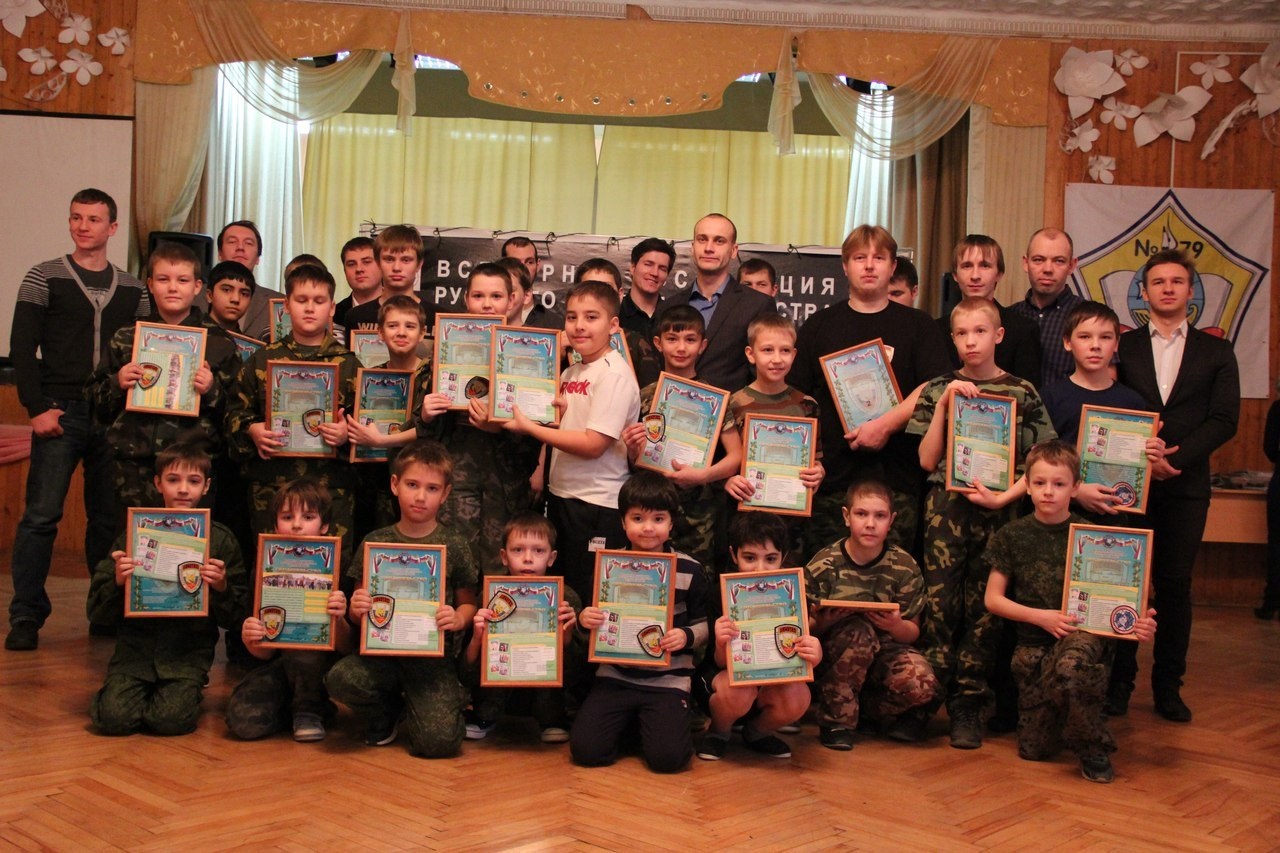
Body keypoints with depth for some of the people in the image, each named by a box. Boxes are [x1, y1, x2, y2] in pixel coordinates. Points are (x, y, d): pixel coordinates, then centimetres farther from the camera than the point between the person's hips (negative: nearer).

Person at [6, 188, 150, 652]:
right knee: (41, 515, -5)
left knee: (110, 517, 7)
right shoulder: (44, 277, 4)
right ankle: (25, 618, 3)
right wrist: (37, 408, -9)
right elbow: (22, 347, -1)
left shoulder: (132, 289, 12)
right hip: (60, 413, -3)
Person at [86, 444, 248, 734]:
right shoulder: (135, 533, 2)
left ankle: (191, 691, 12)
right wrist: (117, 583, -17)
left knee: (172, 718, -22)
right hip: (135, 647, 1)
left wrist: (221, 588, -16)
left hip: (188, 653, -1)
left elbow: (235, 619, 3)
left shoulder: (221, 541, 2)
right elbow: (96, 612, 3)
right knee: (114, 717, -19)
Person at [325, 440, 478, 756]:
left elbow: (468, 603, 7)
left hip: (434, 655, -2)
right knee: (340, 678, -30)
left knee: (439, 741, -23)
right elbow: (357, 615, 10)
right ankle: (386, 714, 5)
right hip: (382, 650, 2)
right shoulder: (376, 542, 5)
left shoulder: (454, 544, 1)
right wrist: (355, 610, -14)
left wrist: (459, 619, -16)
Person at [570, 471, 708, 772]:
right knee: (585, 750, -15)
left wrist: (686, 636, -18)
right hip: (615, 675, 2)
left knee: (668, 757, -21)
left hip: (668, 679, -2)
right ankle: (628, 722, 17)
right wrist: (584, 620, -11)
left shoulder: (689, 570, -2)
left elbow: (703, 625, 4)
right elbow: (595, 622, 12)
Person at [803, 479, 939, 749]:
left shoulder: (905, 567, -5)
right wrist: (822, 623, -28)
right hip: (832, 658, -2)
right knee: (858, 631, -35)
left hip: (884, 653, 2)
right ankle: (837, 718, -13)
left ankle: (867, 706, 6)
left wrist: (896, 626, -24)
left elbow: (912, 634, 0)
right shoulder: (823, 565, -9)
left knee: (923, 684, -29)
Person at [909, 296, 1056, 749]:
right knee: (939, 605, -3)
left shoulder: (1022, 392, 4)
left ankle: (968, 708, 11)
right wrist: (943, 404, -6)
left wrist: (1002, 497, -12)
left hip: (998, 513, 0)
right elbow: (927, 460, 1)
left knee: (985, 609, 2)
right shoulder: (938, 389, 6)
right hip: (946, 511, 0)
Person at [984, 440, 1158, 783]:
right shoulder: (1011, 536, 1)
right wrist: (1041, 616, -11)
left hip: (1085, 631, -2)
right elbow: (993, 599, 3)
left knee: (1069, 666, -40)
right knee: (1034, 750, -1)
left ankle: (1093, 748, -13)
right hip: (1034, 641, 2)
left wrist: (1136, 624, -23)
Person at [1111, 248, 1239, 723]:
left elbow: (1224, 420, -1)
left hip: (1185, 485, 1)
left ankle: (1168, 687, 13)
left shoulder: (1216, 352, 10)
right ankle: (1119, 680, 10)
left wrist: (1174, 458, -13)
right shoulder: (1122, 347, 8)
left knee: (1175, 584, 4)